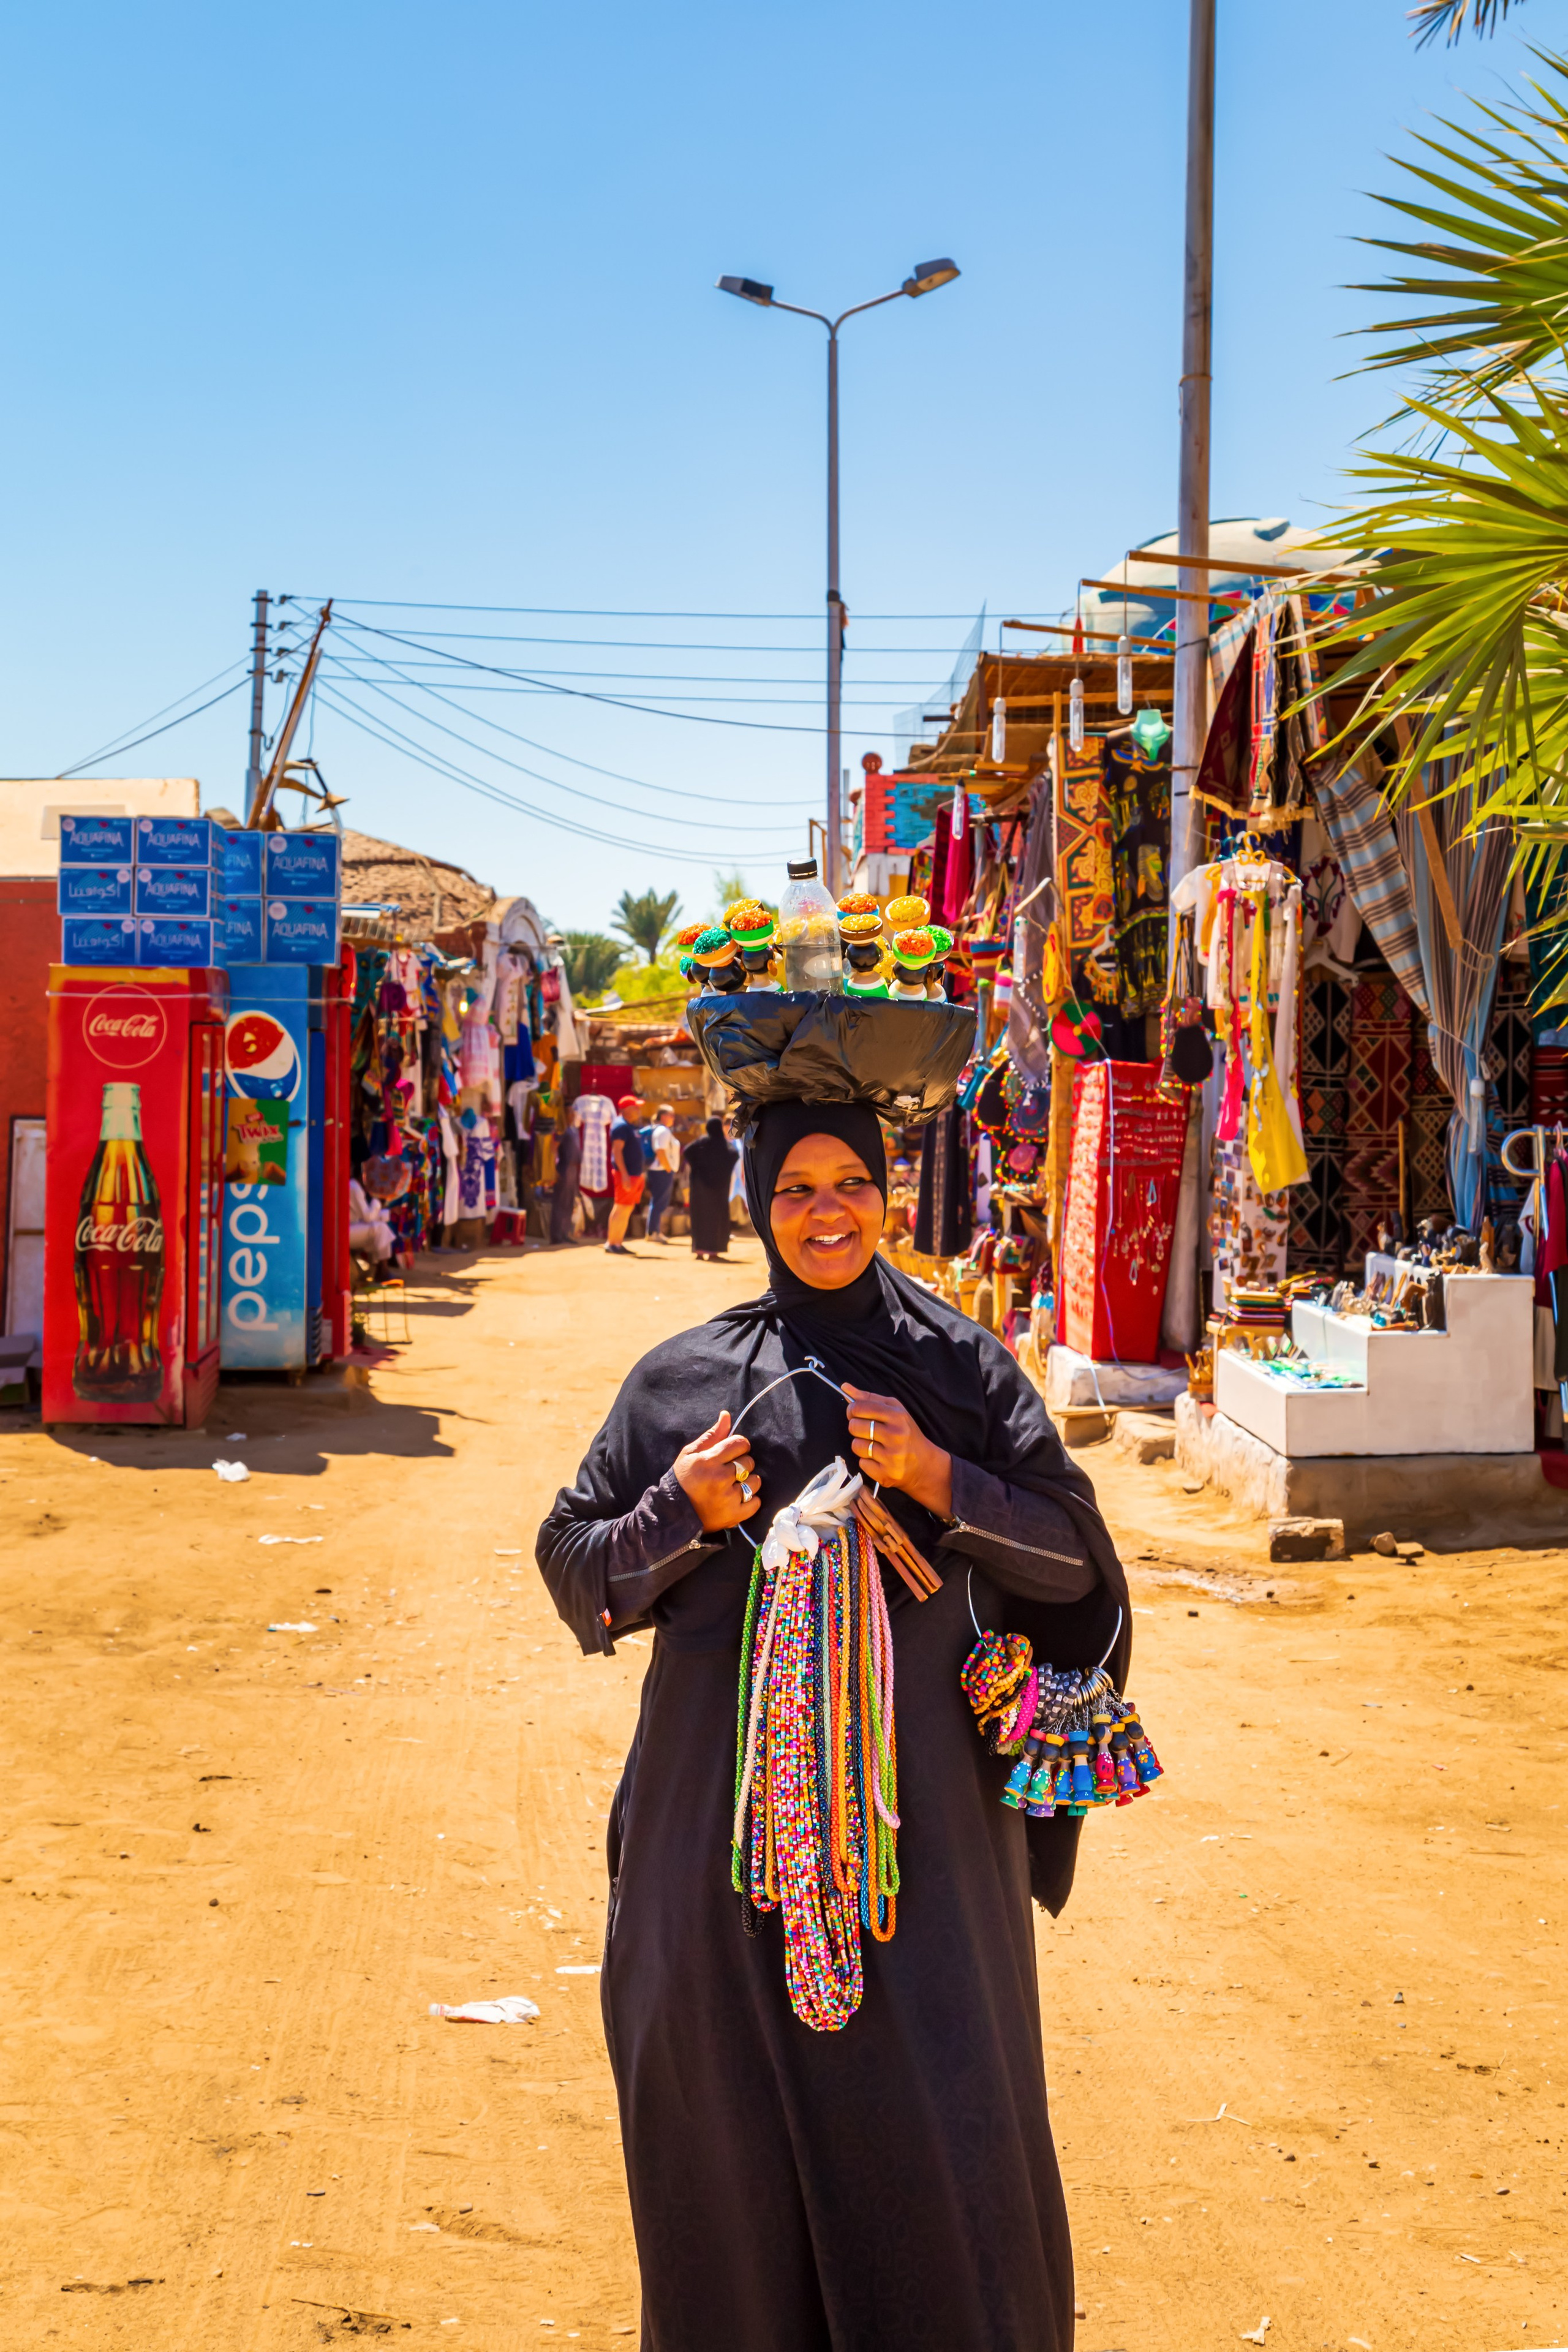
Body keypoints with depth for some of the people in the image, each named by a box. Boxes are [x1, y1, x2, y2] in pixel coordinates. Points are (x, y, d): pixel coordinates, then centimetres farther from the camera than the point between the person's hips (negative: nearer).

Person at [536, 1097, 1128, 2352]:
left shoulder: (962, 1363, 2)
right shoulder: (684, 1377, 3)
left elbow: (1074, 1554, 0)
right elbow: (570, 1556, 7)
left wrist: (934, 1476, -14)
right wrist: (683, 1517, -12)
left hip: (915, 1783, 0)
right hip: (733, 1790, 1)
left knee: (939, 2104, 3)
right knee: (737, 2102, 8)